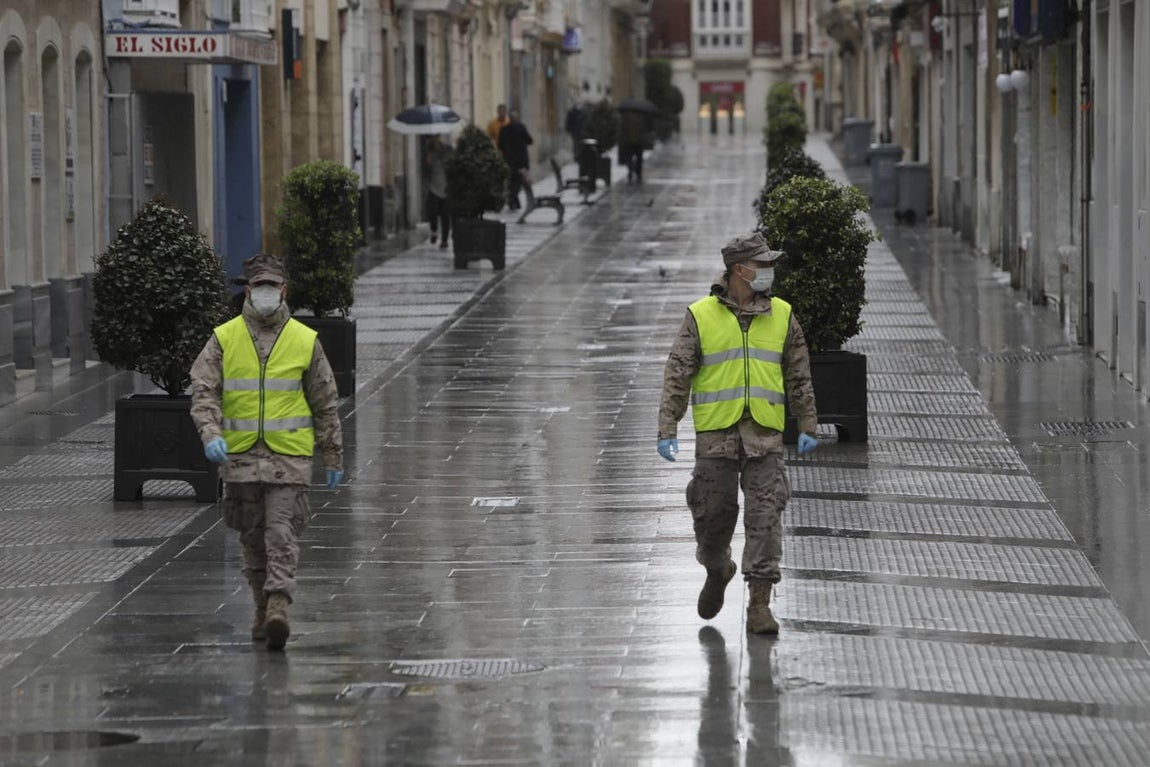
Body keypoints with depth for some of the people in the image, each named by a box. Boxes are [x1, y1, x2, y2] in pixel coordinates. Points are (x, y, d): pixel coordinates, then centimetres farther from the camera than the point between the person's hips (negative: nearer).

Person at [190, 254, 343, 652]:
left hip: (289, 456, -2)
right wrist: (211, 435, -20)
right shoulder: (224, 339, 3)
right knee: (253, 538, 9)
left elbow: (325, 404, 9)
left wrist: (334, 458, 11)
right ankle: (263, 610, 22)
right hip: (241, 456, 2)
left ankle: (278, 608, -20)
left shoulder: (305, 341, 3)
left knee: (282, 534, -11)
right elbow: (203, 391, -2)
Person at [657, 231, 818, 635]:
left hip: (765, 435, 1)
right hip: (716, 434, -1)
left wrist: (807, 427, 9)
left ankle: (759, 605, -5)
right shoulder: (701, 316, -1)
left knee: (765, 516, -7)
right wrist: (667, 430, -7)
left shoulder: (781, 316, 6)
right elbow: (677, 376, -1)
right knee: (714, 514, 6)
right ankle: (716, 570, 37)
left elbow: (799, 376, 13)